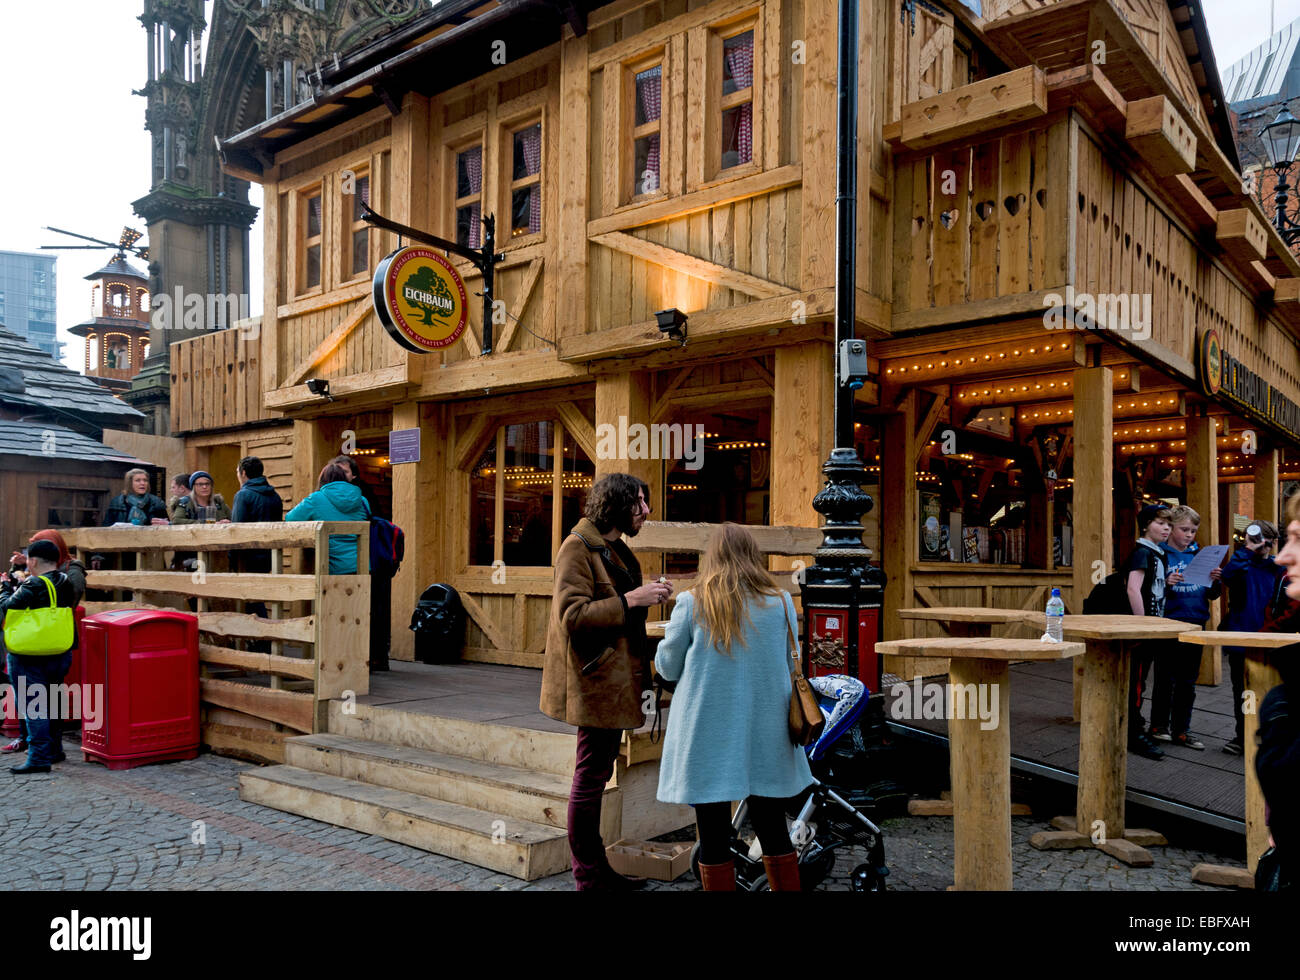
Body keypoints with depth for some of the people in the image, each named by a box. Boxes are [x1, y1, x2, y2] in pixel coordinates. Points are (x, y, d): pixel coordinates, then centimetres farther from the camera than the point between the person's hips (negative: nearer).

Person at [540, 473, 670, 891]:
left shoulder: (617, 549, 18)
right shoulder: (578, 546, -12)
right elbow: (573, 614, -21)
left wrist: (646, 594, 6)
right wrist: (630, 600, -22)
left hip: (614, 679, 10)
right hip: (595, 680, -10)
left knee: (597, 774, 15)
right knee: (591, 776, -2)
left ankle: (598, 869, 25)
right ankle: (588, 877, 9)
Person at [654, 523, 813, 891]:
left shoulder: (691, 604, -9)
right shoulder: (780, 603, -1)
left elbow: (667, 667, 1)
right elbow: (790, 666, 11)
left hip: (708, 741, -2)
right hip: (765, 739, 3)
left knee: (714, 838, 7)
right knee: (773, 830, 16)